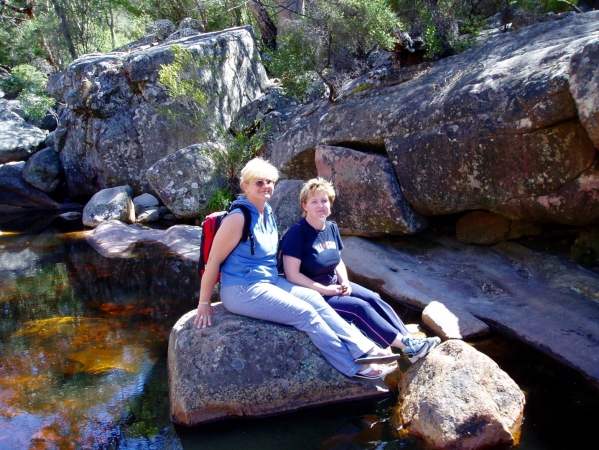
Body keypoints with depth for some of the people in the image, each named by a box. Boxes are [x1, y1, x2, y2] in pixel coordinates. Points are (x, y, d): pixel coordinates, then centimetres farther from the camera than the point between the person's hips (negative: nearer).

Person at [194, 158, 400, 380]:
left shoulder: (267, 211, 7)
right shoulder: (238, 218, -19)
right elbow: (214, 260, -17)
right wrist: (204, 303, -13)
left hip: (270, 281, 8)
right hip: (242, 291, -8)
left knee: (314, 298, -8)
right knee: (306, 313, -14)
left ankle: (362, 348, -10)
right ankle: (355, 367, -6)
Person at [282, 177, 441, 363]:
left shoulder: (331, 228, 4)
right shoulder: (297, 233, -19)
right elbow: (292, 275, -23)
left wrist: (344, 281, -5)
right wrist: (323, 290, -22)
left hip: (334, 284, 8)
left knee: (374, 299, -11)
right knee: (359, 307, -20)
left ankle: (409, 339, -13)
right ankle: (405, 345, -17)